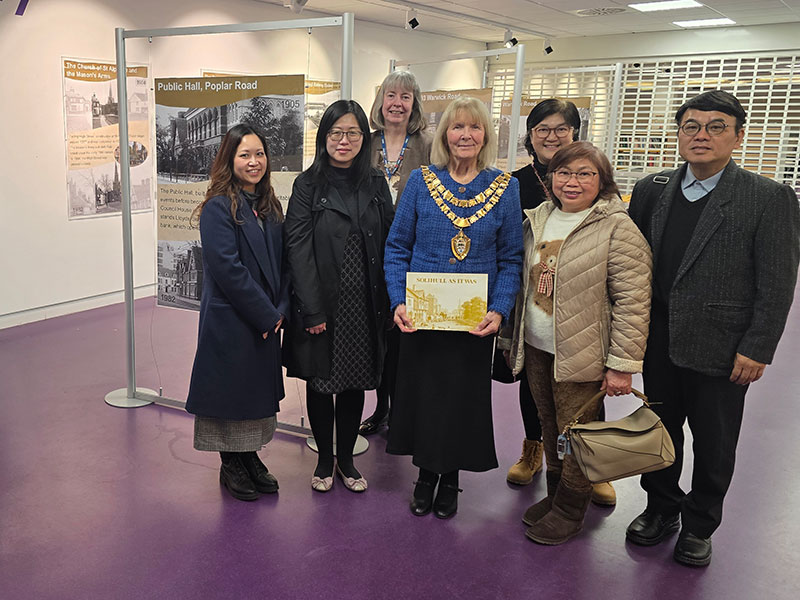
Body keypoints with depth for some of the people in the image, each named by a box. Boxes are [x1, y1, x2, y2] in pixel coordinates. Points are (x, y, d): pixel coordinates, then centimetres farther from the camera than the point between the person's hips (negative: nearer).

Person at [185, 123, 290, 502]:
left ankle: (250, 457, 33)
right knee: (230, 388, 6)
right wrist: (266, 314, -16)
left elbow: (281, 262, 8)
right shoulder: (218, 207, -13)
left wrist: (280, 308, -5)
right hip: (230, 322, -7)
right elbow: (228, 268, -20)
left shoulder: (269, 207, 9)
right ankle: (230, 465, 25)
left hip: (267, 322, 7)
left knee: (259, 389, 16)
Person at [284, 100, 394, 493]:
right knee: (320, 382, 9)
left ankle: (346, 459, 29)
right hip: (322, 306, -2)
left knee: (356, 382, 12)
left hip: (364, 306, 3)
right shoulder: (308, 185, -3)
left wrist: (386, 306, -3)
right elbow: (298, 250, -9)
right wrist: (312, 310, -15)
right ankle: (324, 460, 28)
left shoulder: (376, 185, 6)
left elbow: (388, 247, 4)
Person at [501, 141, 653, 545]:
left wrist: (621, 364, -16)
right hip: (537, 349, 6)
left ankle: (569, 512, 26)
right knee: (549, 427, 18)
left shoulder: (617, 229, -13)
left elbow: (632, 302, -15)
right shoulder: (537, 220, 8)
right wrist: (514, 336, 13)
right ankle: (554, 494, 38)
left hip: (582, 356, -6)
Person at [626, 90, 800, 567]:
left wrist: (757, 350, -14)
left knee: (714, 445, 12)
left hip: (722, 350, -4)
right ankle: (662, 509, 39)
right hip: (660, 344, 4)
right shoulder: (652, 190, 4)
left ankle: (699, 525, 34)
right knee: (659, 431, 18)